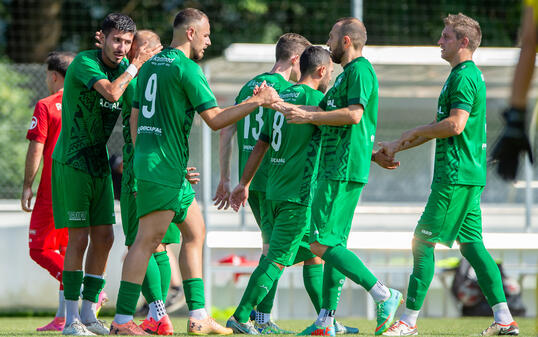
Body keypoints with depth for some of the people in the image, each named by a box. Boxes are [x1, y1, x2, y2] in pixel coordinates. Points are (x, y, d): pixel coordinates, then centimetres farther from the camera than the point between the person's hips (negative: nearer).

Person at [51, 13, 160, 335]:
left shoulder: (124, 66, 7)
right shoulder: (84, 62, -15)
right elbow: (111, 93, -29)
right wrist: (136, 65, -19)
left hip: (99, 163, 7)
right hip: (72, 161, -7)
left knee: (104, 237, 4)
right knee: (79, 238, -9)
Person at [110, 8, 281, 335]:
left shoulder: (150, 65, 16)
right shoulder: (187, 68, -11)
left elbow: (135, 117, 19)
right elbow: (215, 119, -13)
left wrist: (139, 164, 24)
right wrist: (257, 102, -6)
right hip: (164, 167, -10)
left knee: (195, 230, 14)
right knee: (148, 240, -11)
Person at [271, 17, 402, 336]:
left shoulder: (360, 69, -10)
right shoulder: (347, 74, 22)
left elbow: (354, 115, -21)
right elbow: (321, 110, 23)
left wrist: (308, 117, -16)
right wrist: (278, 104, 15)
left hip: (344, 170, -11)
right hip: (335, 169, 11)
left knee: (323, 244, -14)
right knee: (334, 244, 10)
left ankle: (384, 295, -16)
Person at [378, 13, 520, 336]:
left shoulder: (463, 77, -13)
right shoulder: (469, 75, 19)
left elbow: (454, 125, -23)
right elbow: (441, 126, 26)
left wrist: (414, 132, -9)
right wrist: (399, 146, 25)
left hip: (456, 176, -10)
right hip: (470, 175, 10)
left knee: (423, 242, -7)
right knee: (471, 244, 9)